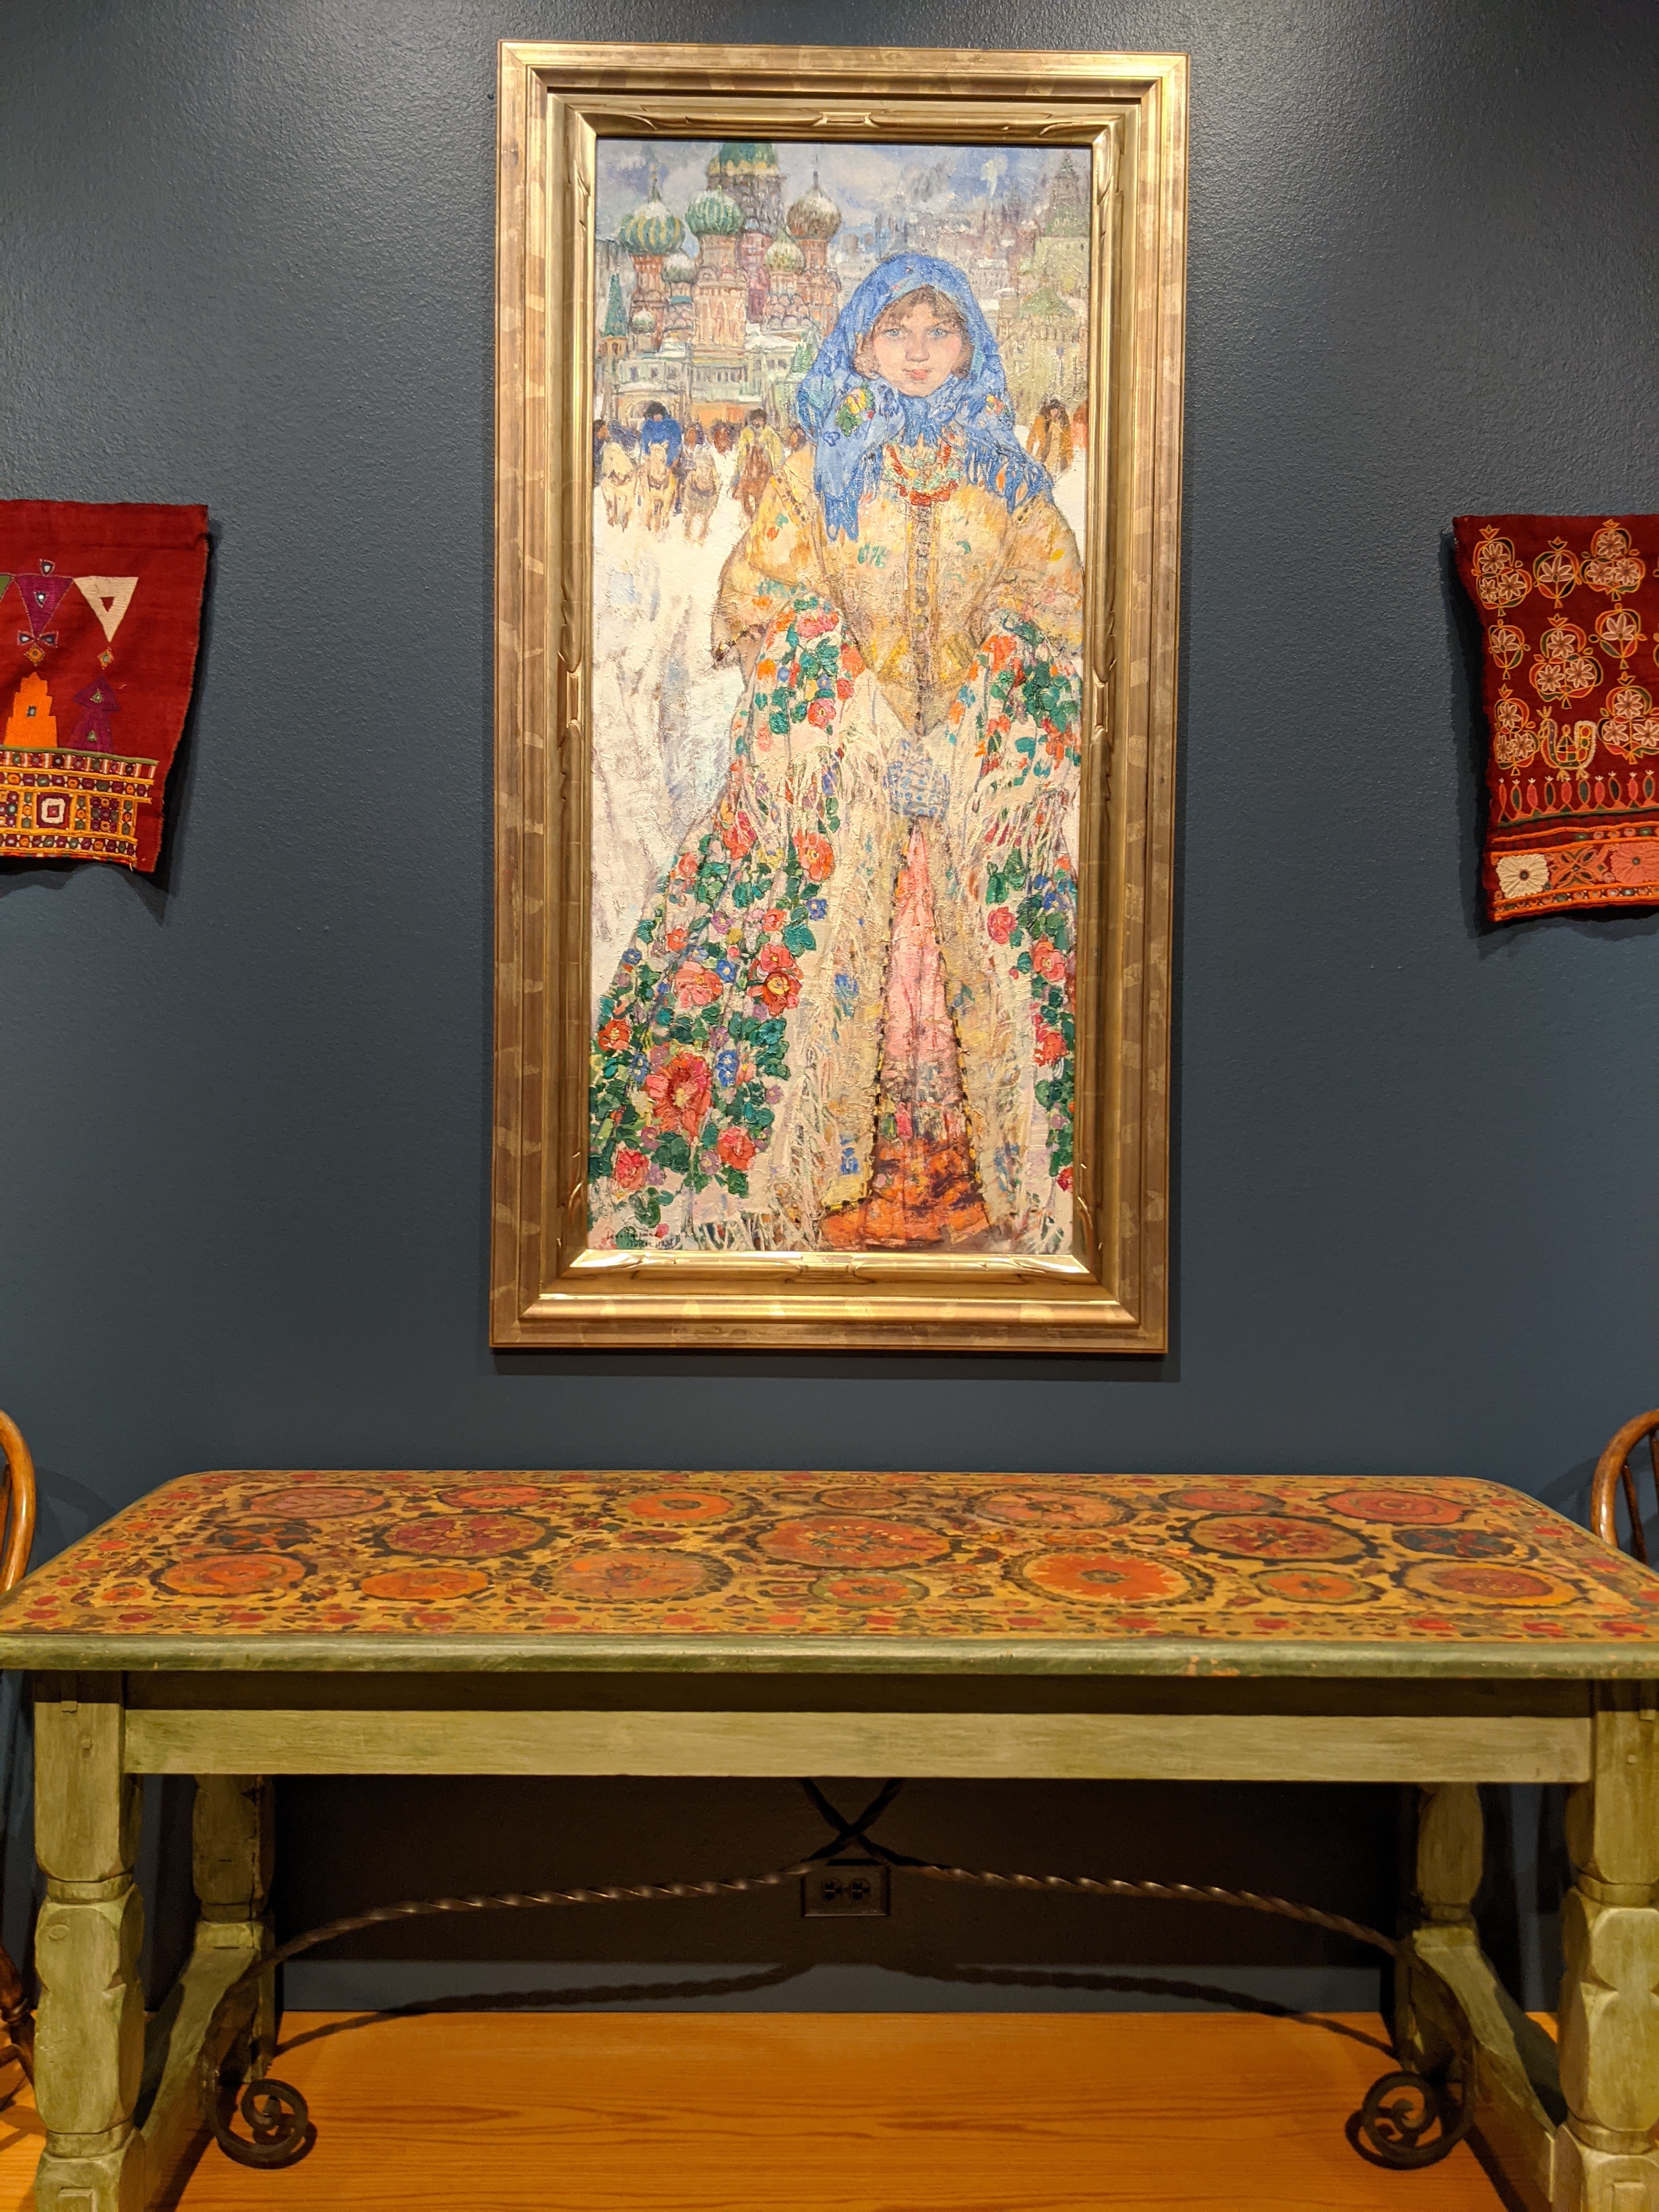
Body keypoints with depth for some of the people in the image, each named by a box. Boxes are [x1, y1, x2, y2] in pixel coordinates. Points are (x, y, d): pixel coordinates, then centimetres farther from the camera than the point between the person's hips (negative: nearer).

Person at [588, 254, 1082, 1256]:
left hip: (985, 759, 1)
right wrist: (876, 729, -11)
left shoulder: (1010, 479, 12)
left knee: (983, 953, -4)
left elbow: (1057, 610, 5)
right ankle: (831, 1174, 3)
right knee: (837, 954, -6)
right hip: (842, 758, -1)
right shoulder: (815, 474, 8)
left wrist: (963, 736, -9)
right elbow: (758, 603, 0)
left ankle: (1007, 1173, 6)